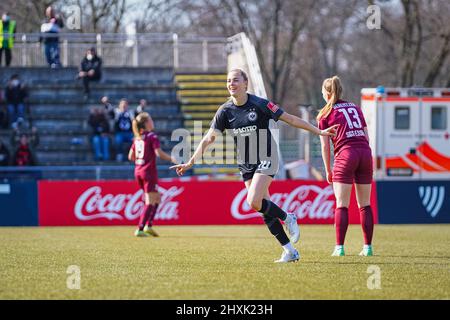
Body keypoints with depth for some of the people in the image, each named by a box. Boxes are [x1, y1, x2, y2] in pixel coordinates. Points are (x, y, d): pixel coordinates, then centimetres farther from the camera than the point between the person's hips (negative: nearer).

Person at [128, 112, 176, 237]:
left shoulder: (137, 138, 11)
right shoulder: (152, 136, -10)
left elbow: (131, 157, 14)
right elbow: (159, 153, -21)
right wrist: (172, 159, -12)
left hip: (138, 171, 8)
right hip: (149, 171, -8)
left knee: (156, 198, 18)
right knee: (150, 202, -3)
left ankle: (148, 225, 8)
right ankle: (140, 229, -9)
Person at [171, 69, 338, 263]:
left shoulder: (260, 104, -14)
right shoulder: (225, 111, -3)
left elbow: (290, 119, -8)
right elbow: (209, 138, 1)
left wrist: (319, 131, -7)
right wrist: (190, 163, -5)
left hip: (266, 160, -5)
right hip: (245, 165, 5)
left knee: (254, 202, -24)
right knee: (265, 210, 2)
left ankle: (287, 218, 2)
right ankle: (290, 251, 8)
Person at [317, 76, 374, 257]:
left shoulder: (326, 114, 7)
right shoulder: (355, 108, 21)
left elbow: (325, 145, 5)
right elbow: (366, 136, 18)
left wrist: (328, 170, 12)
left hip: (346, 154, -4)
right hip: (365, 153, 4)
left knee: (342, 205, -2)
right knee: (365, 204, 8)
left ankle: (339, 247, -7)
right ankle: (368, 247, 6)